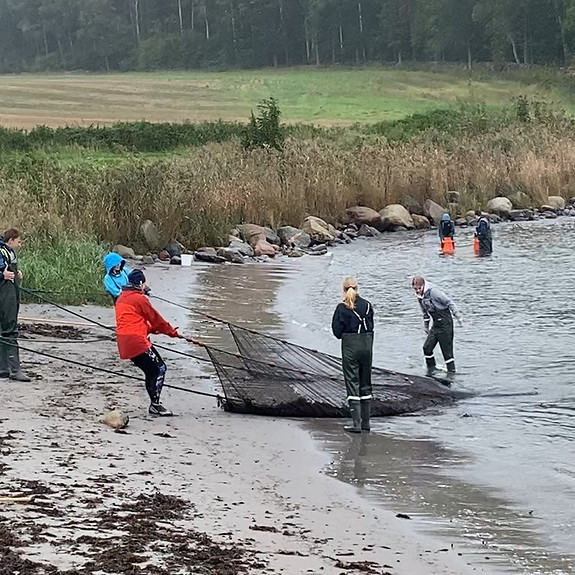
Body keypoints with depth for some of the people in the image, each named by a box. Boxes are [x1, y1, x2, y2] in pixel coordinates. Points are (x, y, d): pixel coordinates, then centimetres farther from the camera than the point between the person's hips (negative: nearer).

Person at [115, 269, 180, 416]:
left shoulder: (121, 298, 19)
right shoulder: (139, 298, -8)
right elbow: (155, 318, -2)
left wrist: (152, 328, 17)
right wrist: (172, 332, 11)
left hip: (124, 343, 9)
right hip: (136, 341, -9)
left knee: (151, 371, 14)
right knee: (159, 368, -5)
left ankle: (154, 404, 14)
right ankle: (155, 404, -10)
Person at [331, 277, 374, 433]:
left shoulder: (342, 308, -10)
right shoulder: (367, 305, 2)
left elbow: (337, 331, -8)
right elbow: (371, 327, 6)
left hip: (350, 346, -4)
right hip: (367, 345, 4)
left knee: (352, 384, -1)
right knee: (365, 384, 14)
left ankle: (356, 424, -6)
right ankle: (366, 422, 17)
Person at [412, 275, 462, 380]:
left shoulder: (432, 291, -19)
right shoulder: (420, 296, 7)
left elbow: (449, 302, -16)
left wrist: (458, 317, -14)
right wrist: (426, 326, 26)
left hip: (445, 323, -8)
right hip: (435, 325, 8)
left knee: (447, 348, -4)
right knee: (427, 347, -1)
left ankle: (451, 371, 8)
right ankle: (431, 369, 15)